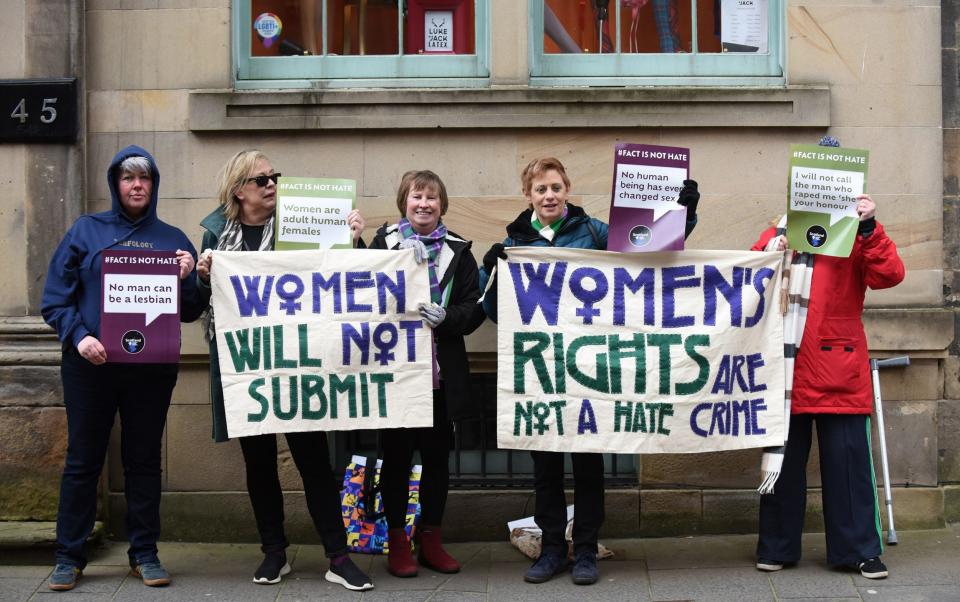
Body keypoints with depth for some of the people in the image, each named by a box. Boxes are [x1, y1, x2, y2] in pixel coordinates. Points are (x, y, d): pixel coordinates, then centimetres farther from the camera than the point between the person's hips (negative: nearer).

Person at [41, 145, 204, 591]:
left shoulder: (172, 239, 8)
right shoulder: (86, 231, 4)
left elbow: (191, 313, 7)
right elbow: (55, 297, 0)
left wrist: (186, 279, -11)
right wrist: (78, 336, -15)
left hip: (152, 367, 1)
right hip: (90, 366, -1)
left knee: (144, 459, 7)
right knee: (83, 460, 4)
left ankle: (145, 553, 16)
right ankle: (69, 556, 13)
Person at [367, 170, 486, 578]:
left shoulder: (457, 251, 6)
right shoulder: (383, 244, 3)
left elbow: (475, 308, 1)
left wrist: (446, 318, -17)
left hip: (441, 371, 2)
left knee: (437, 456, 9)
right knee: (396, 455, 5)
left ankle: (430, 539, 22)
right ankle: (397, 540, 17)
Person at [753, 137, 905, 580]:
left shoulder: (857, 235, 10)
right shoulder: (780, 231, 12)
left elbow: (889, 275, -6)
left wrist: (868, 227, -15)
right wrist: (767, 258, -15)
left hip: (840, 370, 0)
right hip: (787, 366, 1)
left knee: (849, 458, 0)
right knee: (785, 459, 7)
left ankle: (859, 549, 10)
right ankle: (777, 547, 17)